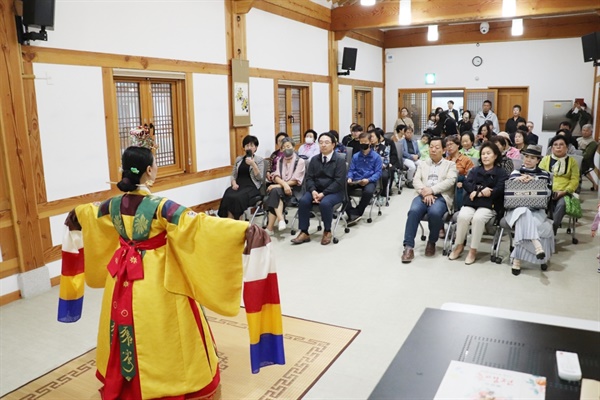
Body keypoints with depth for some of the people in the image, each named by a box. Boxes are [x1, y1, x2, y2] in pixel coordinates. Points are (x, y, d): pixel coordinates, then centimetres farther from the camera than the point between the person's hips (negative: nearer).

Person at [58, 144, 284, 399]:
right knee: (163, 338, 9)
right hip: (157, 283, -7)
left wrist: (73, 217, 46)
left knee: (127, 338, 23)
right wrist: (245, 229, -41)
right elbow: (199, 225, -35)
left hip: (124, 280, 7)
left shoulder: (114, 204, -2)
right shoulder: (159, 206, -23)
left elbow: (87, 212, 21)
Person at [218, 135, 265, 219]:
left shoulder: (259, 160, 7)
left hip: (252, 187, -4)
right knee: (227, 197, -30)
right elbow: (233, 175, 18)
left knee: (237, 198, -34)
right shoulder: (238, 159, 19)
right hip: (238, 185, 4)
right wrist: (234, 183, -3)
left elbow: (260, 178, -3)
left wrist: (253, 164, -14)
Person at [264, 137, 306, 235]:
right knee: (275, 191, -32)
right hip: (281, 186, 4)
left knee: (275, 191, -32)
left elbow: (295, 180, -9)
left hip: (294, 189, -4)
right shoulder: (280, 161, 17)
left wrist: (278, 186, -17)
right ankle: (280, 220, -42)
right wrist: (284, 184, -21)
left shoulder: (300, 161, 1)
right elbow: (276, 176, 2)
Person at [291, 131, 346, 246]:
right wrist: (313, 191, -15)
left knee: (325, 203, -35)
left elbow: (339, 181, -14)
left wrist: (323, 193, -22)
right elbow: (309, 178, 6)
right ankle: (304, 232, -17)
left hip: (334, 192, -4)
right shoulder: (314, 159, 12)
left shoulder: (340, 160, -5)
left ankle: (327, 231, -12)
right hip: (316, 190, 5)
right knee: (303, 201, -24)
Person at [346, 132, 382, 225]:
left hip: (369, 181, -3)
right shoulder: (355, 156, 17)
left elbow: (378, 172, -2)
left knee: (368, 191, -39)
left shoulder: (376, 157, 5)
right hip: (356, 181, 3)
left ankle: (357, 212, -15)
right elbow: (351, 170, 14)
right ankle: (353, 214, -28)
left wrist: (368, 180, -20)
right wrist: (350, 178, -10)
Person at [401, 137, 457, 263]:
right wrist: (425, 193, -12)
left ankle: (432, 242, -9)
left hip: (441, 197, -2)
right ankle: (409, 247, -28)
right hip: (424, 196, 2)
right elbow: (416, 180, 8)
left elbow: (450, 181, -3)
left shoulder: (450, 164, 16)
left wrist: (431, 190, -15)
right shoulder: (423, 164, 24)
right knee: (414, 211, -31)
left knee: (434, 212, -36)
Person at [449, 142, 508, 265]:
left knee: (478, 218, -34)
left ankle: (473, 250, -21)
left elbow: (499, 190, -6)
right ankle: (459, 246, -10)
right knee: (463, 216, -29)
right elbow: (466, 184, 6)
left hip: (489, 204, -3)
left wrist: (479, 193, -11)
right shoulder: (475, 170, 23)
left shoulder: (501, 173, 11)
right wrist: (481, 189, -13)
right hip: (471, 202, 3)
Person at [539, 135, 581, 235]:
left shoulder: (572, 161, 13)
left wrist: (564, 191, -11)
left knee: (561, 204, -35)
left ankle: (552, 230, -27)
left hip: (564, 193, 0)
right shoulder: (546, 159, 15)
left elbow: (575, 180, 5)